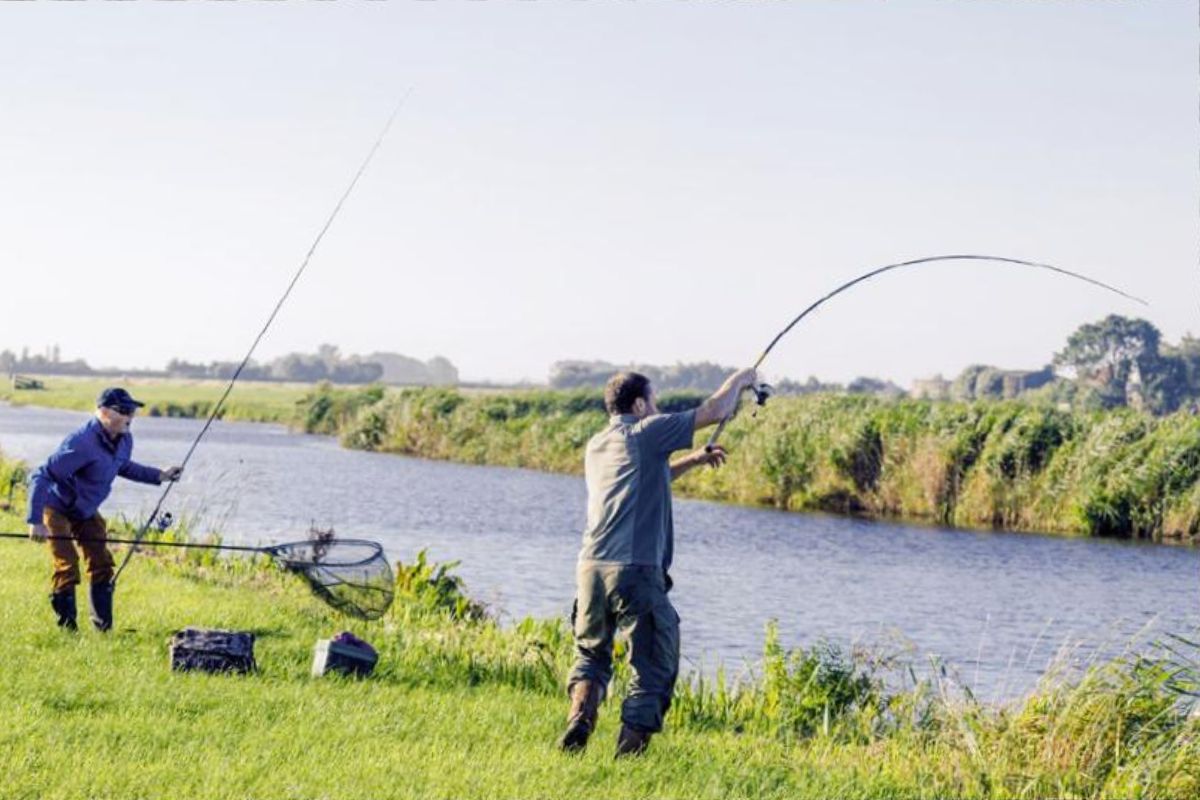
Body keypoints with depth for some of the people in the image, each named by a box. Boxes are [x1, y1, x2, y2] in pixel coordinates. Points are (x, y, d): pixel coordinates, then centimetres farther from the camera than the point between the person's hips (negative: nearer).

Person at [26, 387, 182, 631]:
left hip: (86, 511, 8)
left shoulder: (124, 440, -8)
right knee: (67, 569, -12)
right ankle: (67, 629, 1)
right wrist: (36, 521, -36)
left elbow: (123, 467, 16)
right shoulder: (82, 444, -35)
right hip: (57, 508, -8)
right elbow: (41, 476, -33)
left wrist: (159, 476, 6)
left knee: (101, 564, 5)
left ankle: (104, 628, 15)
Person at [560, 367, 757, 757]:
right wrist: (738, 380, 22)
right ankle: (629, 749, -1)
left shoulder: (596, 446, 20)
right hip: (636, 571, -6)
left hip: (591, 567, 6)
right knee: (654, 667, 4)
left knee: (591, 653, 21)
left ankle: (579, 717, -3)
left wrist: (694, 460, 36)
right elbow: (715, 410, 4)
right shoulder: (645, 433, -1)